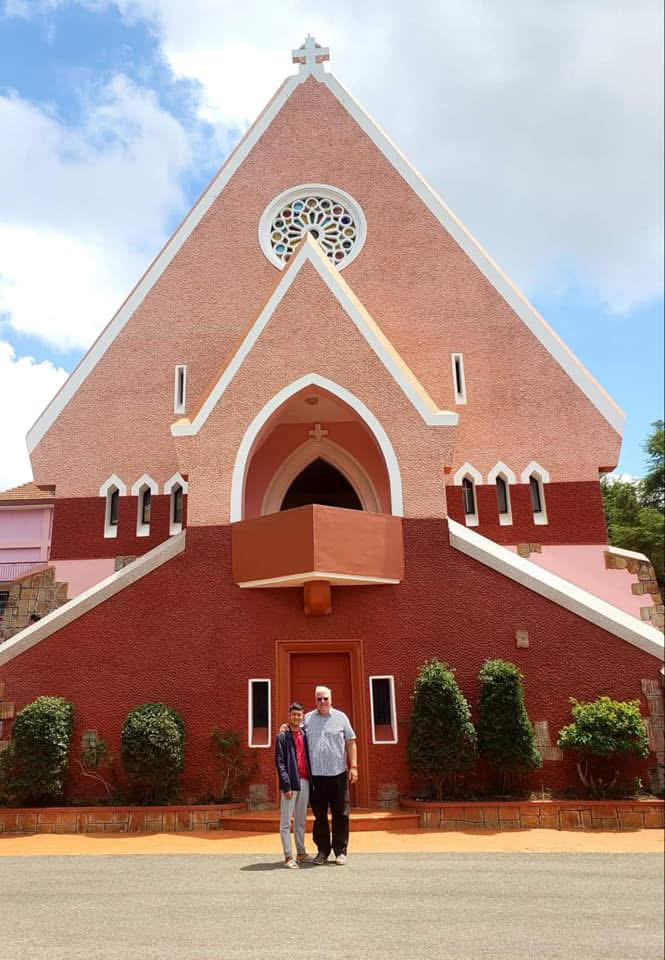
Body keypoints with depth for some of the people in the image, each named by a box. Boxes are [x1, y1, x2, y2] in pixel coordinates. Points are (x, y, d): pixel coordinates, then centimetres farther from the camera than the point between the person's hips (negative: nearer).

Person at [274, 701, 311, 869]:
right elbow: (279, 762, -9)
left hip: (304, 782, 6)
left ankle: (301, 852, 23)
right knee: (286, 821, -2)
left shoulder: (304, 734, 12)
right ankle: (288, 857, 2)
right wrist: (286, 785, -16)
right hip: (291, 783, -6)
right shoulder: (283, 736, -3)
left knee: (301, 820, 14)